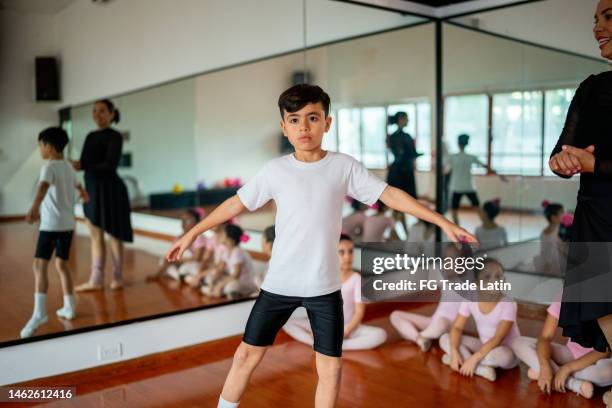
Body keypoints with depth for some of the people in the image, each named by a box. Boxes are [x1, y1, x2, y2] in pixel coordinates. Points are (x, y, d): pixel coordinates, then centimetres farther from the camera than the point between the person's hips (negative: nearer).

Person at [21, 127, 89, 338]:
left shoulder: (49, 166, -10)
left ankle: (39, 312, -19)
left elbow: (43, 187, -31)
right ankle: (69, 307, 23)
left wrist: (34, 208, -48)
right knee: (62, 264, 18)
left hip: (51, 224, -8)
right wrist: (83, 193, 61)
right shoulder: (68, 167, 15)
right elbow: (77, 183, 38)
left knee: (40, 266, -10)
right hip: (68, 224, 8)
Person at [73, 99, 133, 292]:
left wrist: (83, 166, -21)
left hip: (109, 189, -8)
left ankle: (117, 277, 13)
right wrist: (77, 165, -5)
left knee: (113, 234, 1)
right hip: (92, 188, 8)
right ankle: (95, 280, 13)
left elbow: (111, 165, -18)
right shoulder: (90, 136, 15)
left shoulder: (114, 136, -8)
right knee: (95, 235, 8)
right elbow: (86, 163, 14)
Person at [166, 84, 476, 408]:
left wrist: (444, 223, -7)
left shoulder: (345, 166, -4)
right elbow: (236, 204, 5)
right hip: (278, 283, 0)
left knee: (330, 367, 7)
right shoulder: (275, 170, -4)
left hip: (324, 286, 0)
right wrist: (193, 233, 9)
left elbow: (390, 195, -4)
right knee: (247, 354, 10)